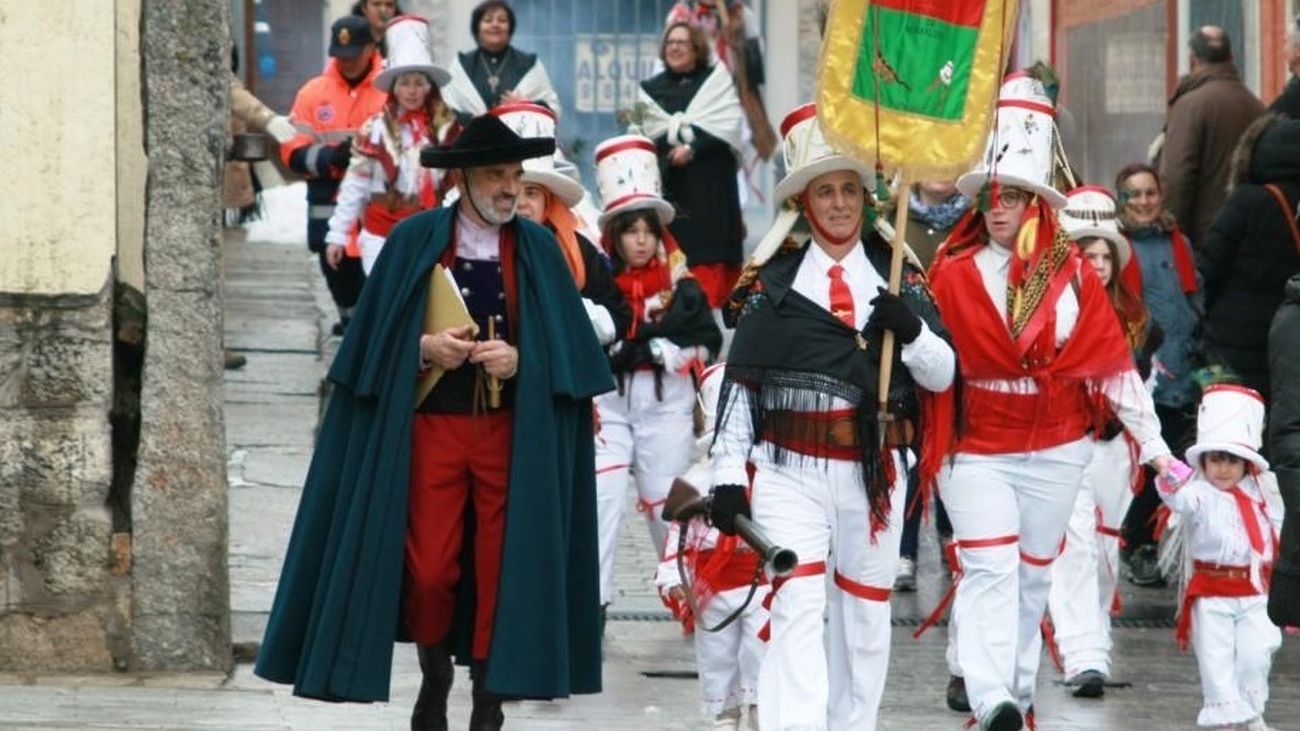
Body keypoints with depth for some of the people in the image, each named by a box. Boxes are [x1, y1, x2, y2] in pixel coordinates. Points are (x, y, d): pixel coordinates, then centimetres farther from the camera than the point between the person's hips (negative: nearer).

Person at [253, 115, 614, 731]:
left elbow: (570, 352, 3)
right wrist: (424, 349, -15)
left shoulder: (538, 249, 4)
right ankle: (435, 680, 23)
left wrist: (520, 360, -14)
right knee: (428, 570, -4)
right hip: (431, 427, -1)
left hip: (512, 432, 1)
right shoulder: (414, 241, 1)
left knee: (502, 569, 0)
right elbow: (376, 343, 3)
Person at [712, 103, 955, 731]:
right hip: (790, 471, -3)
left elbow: (943, 375, 6)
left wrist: (910, 330, -14)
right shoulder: (771, 282, 4)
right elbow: (739, 382, 3)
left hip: (875, 471, 3)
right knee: (797, 612, -14)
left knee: (865, 618, 11)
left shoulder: (900, 278, 9)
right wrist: (728, 473, -3)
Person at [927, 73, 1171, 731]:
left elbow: (1112, 361, 3)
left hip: (1055, 451, 2)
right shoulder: (953, 272, -3)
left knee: (1032, 574, 11)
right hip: (976, 449, -2)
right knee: (989, 568, -14)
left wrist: (1151, 441, 3)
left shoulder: (1072, 275, 1)